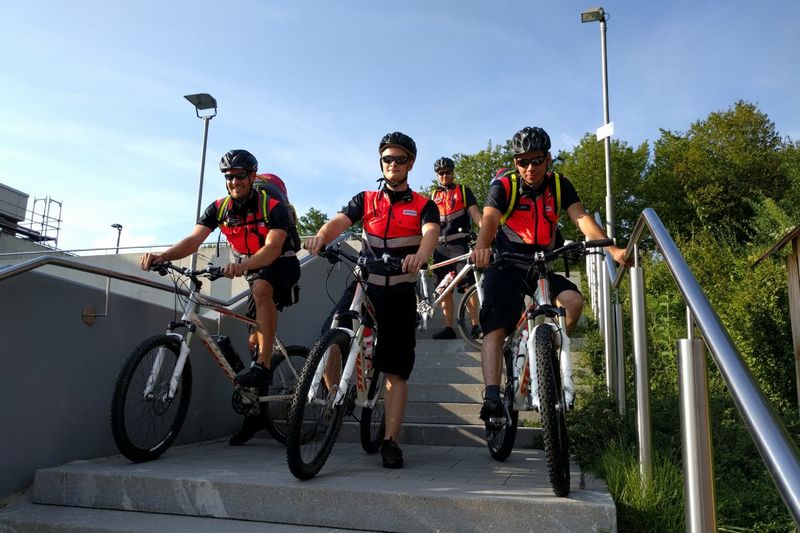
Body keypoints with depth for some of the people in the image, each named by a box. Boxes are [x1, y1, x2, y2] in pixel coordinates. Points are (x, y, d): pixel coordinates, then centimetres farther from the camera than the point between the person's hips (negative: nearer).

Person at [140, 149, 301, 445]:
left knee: (261, 289, -40)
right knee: (255, 337, 6)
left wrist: (242, 265, -52)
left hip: (282, 265, -5)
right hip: (252, 269, 6)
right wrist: (163, 255, -38)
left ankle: (262, 366, -36)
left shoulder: (273, 207, -21)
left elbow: (272, 248, -34)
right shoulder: (219, 208, -7)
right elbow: (193, 240, -19)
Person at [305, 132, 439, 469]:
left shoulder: (424, 206, 6)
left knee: (396, 370, 1)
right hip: (362, 286, 1)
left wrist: (419, 256, -40)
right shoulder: (365, 200, 11)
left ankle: (390, 441, 9)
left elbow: (431, 233, -16)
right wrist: (321, 235, -33)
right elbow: (339, 221, -8)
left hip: (400, 295, -1)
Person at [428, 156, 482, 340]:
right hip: (440, 247, 4)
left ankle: (475, 325, -13)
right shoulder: (433, 196, 19)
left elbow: (474, 213, -2)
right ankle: (449, 328, 6)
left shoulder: (463, 191, 9)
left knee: (468, 286, -14)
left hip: (459, 244, -4)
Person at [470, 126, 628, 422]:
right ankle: (492, 398, -24)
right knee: (495, 327, -19)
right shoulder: (504, 185, -12)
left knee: (573, 300, -22)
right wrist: (482, 247, -55)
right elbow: (489, 218, -31)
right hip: (505, 264, -3)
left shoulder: (559, 185, -2)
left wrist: (613, 249, -33)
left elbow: (581, 218, -15)